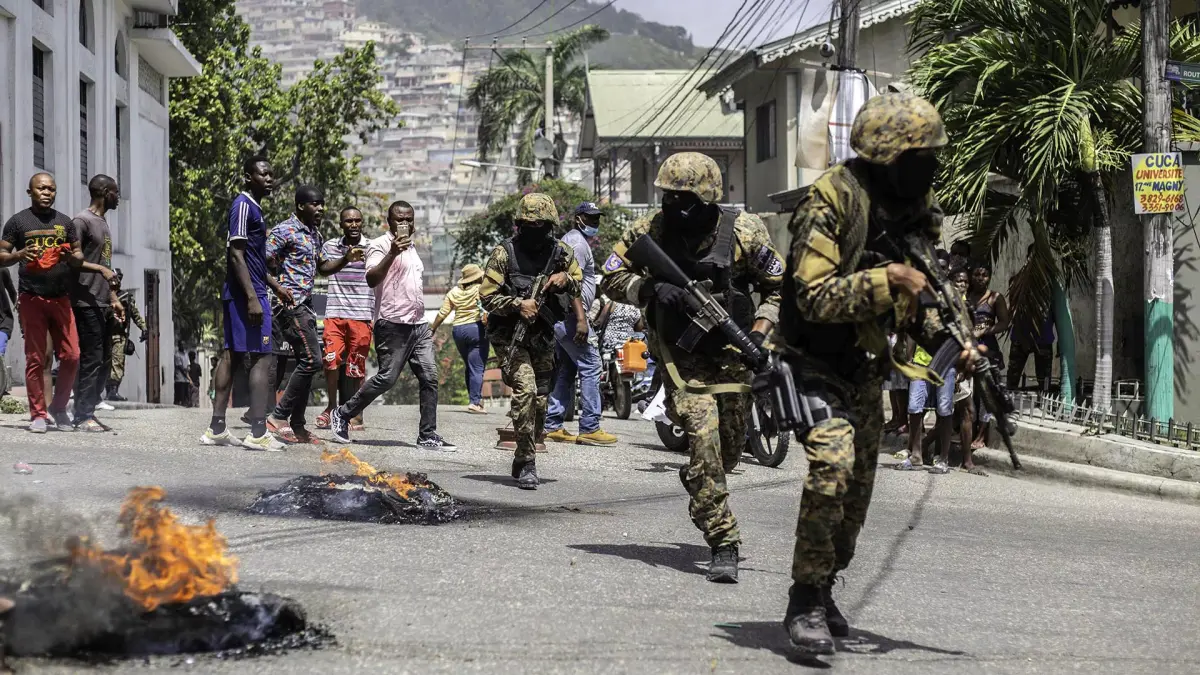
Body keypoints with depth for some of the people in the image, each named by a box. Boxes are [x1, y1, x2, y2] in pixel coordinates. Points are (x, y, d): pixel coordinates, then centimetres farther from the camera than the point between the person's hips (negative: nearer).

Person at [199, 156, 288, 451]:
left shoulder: (253, 208, 19)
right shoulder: (243, 205, -12)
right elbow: (236, 255, -19)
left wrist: (275, 285, 29)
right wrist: (253, 298, -23)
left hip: (238, 295, 10)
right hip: (247, 294, -10)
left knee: (232, 355, 10)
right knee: (262, 358, -10)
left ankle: (217, 429, 12)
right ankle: (258, 433, -12)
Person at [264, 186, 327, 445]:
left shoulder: (315, 235, 17)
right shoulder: (284, 231, -10)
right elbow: (262, 262, -15)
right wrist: (279, 289, -21)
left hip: (306, 305, 9)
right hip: (291, 304, -9)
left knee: (306, 364, 8)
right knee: (311, 360, -15)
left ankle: (297, 426, 12)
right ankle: (278, 418, -11)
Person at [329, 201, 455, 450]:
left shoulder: (411, 249, 22)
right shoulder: (380, 245, -5)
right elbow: (371, 279, -19)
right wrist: (392, 253, -29)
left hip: (418, 325, 8)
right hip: (393, 324, -8)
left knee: (429, 377, -1)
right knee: (387, 378, -10)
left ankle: (428, 435, 0)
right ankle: (342, 415, 5)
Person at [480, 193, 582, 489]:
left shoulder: (561, 252, 3)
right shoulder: (504, 254, -8)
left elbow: (579, 283, 15)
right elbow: (487, 295, -8)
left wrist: (565, 279, -8)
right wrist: (518, 305, -23)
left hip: (543, 338, 5)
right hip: (510, 336, -5)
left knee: (540, 400, 8)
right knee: (525, 390, -23)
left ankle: (523, 462, 28)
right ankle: (526, 464, -17)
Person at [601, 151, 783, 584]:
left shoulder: (743, 233, -13)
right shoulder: (650, 231, -10)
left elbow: (779, 286, -1)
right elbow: (612, 278, -2)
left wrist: (759, 331, -15)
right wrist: (651, 290, -21)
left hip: (730, 353, 1)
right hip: (680, 353, -1)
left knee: (730, 449, 13)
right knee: (704, 438, -18)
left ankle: (696, 483, 50)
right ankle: (723, 545, -13)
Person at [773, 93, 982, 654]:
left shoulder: (920, 209, 2)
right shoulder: (832, 200, -21)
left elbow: (915, 302, 11)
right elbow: (815, 297, -26)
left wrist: (948, 339, -6)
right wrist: (884, 281, -35)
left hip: (866, 369, 8)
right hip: (815, 360, -8)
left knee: (858, 485, 15)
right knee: (833, 462, -26)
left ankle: (822, 589, 35)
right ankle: (805, 605, -17)